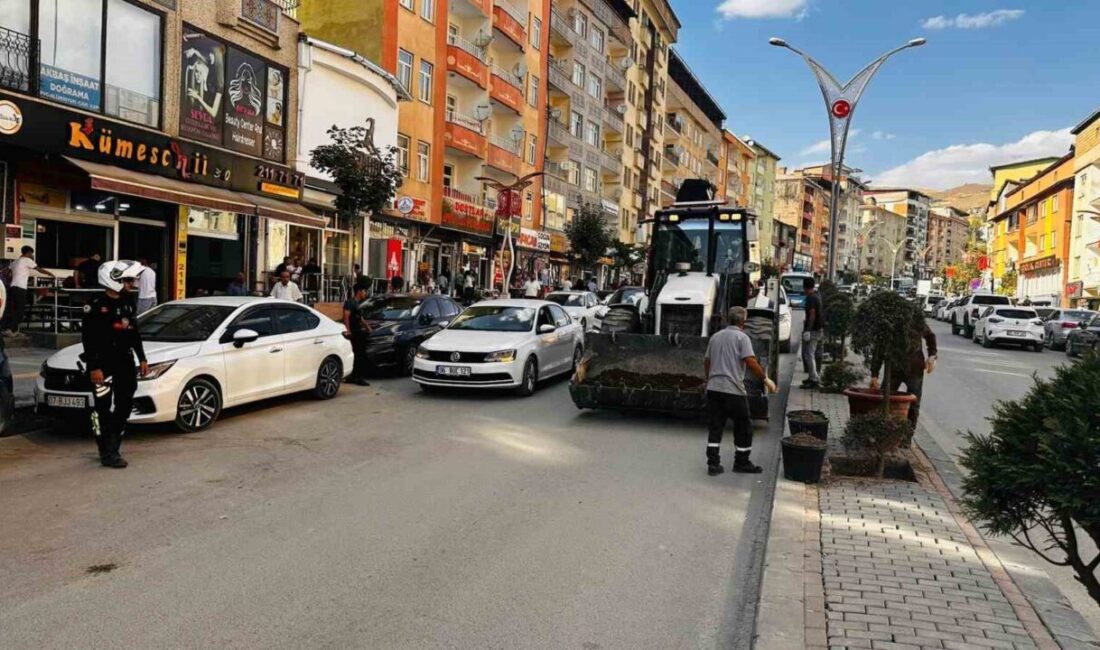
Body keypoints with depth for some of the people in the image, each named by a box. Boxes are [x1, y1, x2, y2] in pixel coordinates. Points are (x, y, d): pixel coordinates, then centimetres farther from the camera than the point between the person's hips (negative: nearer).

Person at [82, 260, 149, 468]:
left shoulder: (128, 304, 12)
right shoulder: (97, 306, -11)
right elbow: (89, 339, -14)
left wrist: (142, 359, 17)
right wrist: (94, 368, -18)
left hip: (125, 363, 8)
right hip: (104, 365, -8)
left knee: (124, 408, 11)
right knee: (105, 411, -4)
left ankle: (112, 448, 22)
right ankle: (108, 453, 1)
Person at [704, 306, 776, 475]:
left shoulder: (715, 337, 14)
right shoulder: (741, 337, -6)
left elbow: (706, 362, 18)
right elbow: (751, 362, -17)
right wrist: (765, 379, -9)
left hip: (713, 388, 6)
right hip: (733, 390, -6)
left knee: (715, 426, 10)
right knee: (743, 426, 9)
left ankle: (713, 464, 9)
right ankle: (741, 463, 18)